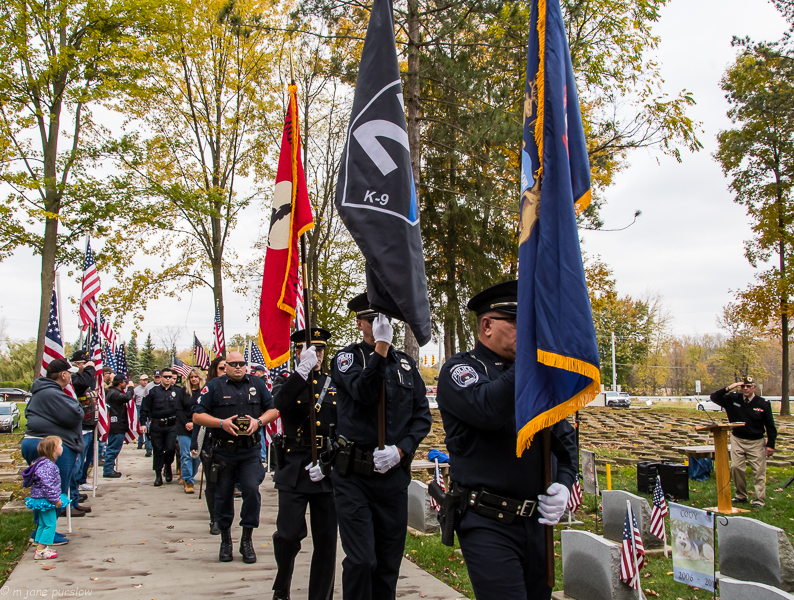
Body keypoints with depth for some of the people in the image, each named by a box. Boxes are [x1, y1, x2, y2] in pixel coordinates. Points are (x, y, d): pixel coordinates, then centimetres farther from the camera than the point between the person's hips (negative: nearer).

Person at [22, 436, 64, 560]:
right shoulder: (48, 465, -22)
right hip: (45, 499, -11)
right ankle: (40, 551, -3)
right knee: (50, 524, -5)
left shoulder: (41, 463, 12)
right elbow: (47, 485, -27)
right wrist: (55, 499, -20)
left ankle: (41, 548, 24)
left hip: (39, 499, 11)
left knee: (43, 524, 17)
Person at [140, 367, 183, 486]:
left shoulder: (178, 391, 7)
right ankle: (158, 474, 15)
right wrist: (143, 423, 0)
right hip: (156, 426, 0)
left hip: (172, 425, 0)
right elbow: (144, 408, 6)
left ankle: (168, 466, 20)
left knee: (170, 448, -10)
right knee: (158, 450, 5)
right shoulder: (153, 391, 5)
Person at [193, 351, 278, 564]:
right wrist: (222, 423, -14)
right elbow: (197, 416, 0)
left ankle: (247, 540, 6)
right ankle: (225, 540, 24)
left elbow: (273, 409, 12)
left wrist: (259, 421, -8)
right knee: (223, 495, 6)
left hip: (251, 451, 1)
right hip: (223, 452, -1)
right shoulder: (214, 386, 2)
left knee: (252, 490, -10)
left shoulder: (257, 384, 8)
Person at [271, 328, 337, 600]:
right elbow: (280, 403, -17)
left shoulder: (335, 385, 11)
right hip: (293, 471, -1)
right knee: (288, 535, -7)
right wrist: (303, 369, -28)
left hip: (327, 473, 2)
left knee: (326, 541, 3)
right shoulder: (287, 382, 8)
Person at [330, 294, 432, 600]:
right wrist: (381, 347, -24)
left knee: (390, 560, 11)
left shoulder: (405, 364, 11)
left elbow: (422, 414, 8)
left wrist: (401, 449, -7)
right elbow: (363, 392, -19)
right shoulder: (347, 357, 0)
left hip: (394, 472, 4)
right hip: (353, 475, -3)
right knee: (361, 561, -8)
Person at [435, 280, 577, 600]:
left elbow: (565, 437, 15)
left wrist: (563, 484, -4)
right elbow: (489, 410, -27)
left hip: (535, 522, 6)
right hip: (488, 525, -6)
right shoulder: (459, 369, -6)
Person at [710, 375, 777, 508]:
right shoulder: (733, 399, -1)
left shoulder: (763, 403, -5)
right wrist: (728, 388, -15)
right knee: (736, 468, -2)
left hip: (756, 442, -2)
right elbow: (714, 397, -3)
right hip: (737, 440, 2)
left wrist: (770, 444, -3)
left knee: (759, 471, -2)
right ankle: (741, 496, 13)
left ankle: (759, 500, 4)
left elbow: (770, 426, 0)